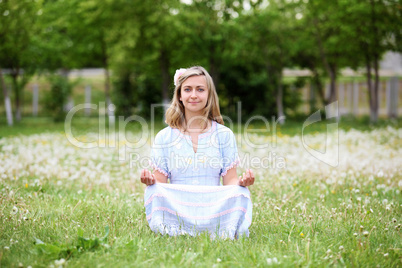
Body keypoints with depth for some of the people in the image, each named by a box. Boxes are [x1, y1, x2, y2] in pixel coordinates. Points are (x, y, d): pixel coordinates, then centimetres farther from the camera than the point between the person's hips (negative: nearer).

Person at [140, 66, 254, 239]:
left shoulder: (224, 135, 12)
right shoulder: (164, 137, 11)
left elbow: (230, 181, 8)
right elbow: (160, 181, 8)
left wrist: (241, 182, -16)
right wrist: (150, 181, -17)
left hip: (215, 209, 0)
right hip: (176, 210, 0)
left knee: (239, 193, -31)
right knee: (154, 192, -31)